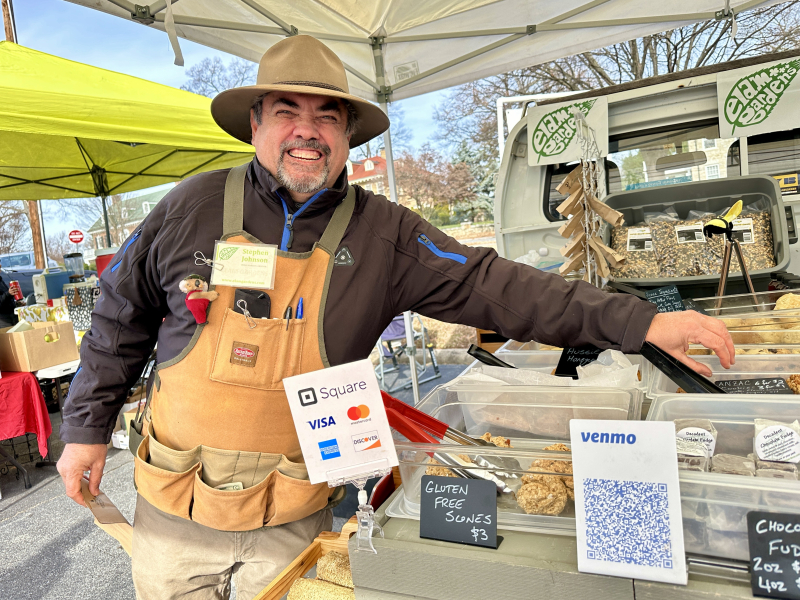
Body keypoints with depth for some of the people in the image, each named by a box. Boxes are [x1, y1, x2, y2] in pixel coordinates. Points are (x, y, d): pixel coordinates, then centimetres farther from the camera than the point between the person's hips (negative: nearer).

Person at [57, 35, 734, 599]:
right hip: (173, 510, 2)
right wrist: (87, 425, 7)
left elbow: (491, 284, -17)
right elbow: (122, 319, 3)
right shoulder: (194, 207, -8)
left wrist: (638, 322, -23)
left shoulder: (383, 235, -11)